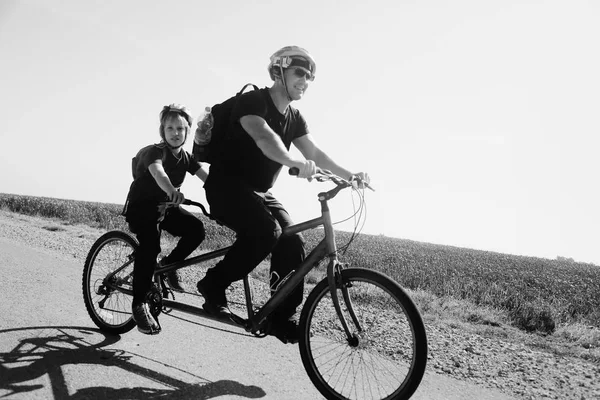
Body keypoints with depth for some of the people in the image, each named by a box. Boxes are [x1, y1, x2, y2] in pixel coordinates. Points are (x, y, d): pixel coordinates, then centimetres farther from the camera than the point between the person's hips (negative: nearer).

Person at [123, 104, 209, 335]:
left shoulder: (186, 157, -1)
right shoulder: (155, 151, -21)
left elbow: (207, 178, -11)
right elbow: (157, 171, -44)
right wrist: (172, 191, -66)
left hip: (166, 206, 6)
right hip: (141, 206, -6)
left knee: (196, 229, -17)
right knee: (150, 246, -28)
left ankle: (168, 265, 6)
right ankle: (139, 304, -19)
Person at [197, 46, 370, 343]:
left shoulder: (295, 118, 9)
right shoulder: (253, 101, -15)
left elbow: (315, 152, 0)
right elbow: (264, 138, -34)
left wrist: (349, 175, -15)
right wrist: (297, 164, -52)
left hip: (258, 192, 7)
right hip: (227, 185, -7)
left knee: (293, 242, -11)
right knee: (267, 231, -31)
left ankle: (282, 317, 1)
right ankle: (213, 284, -11)